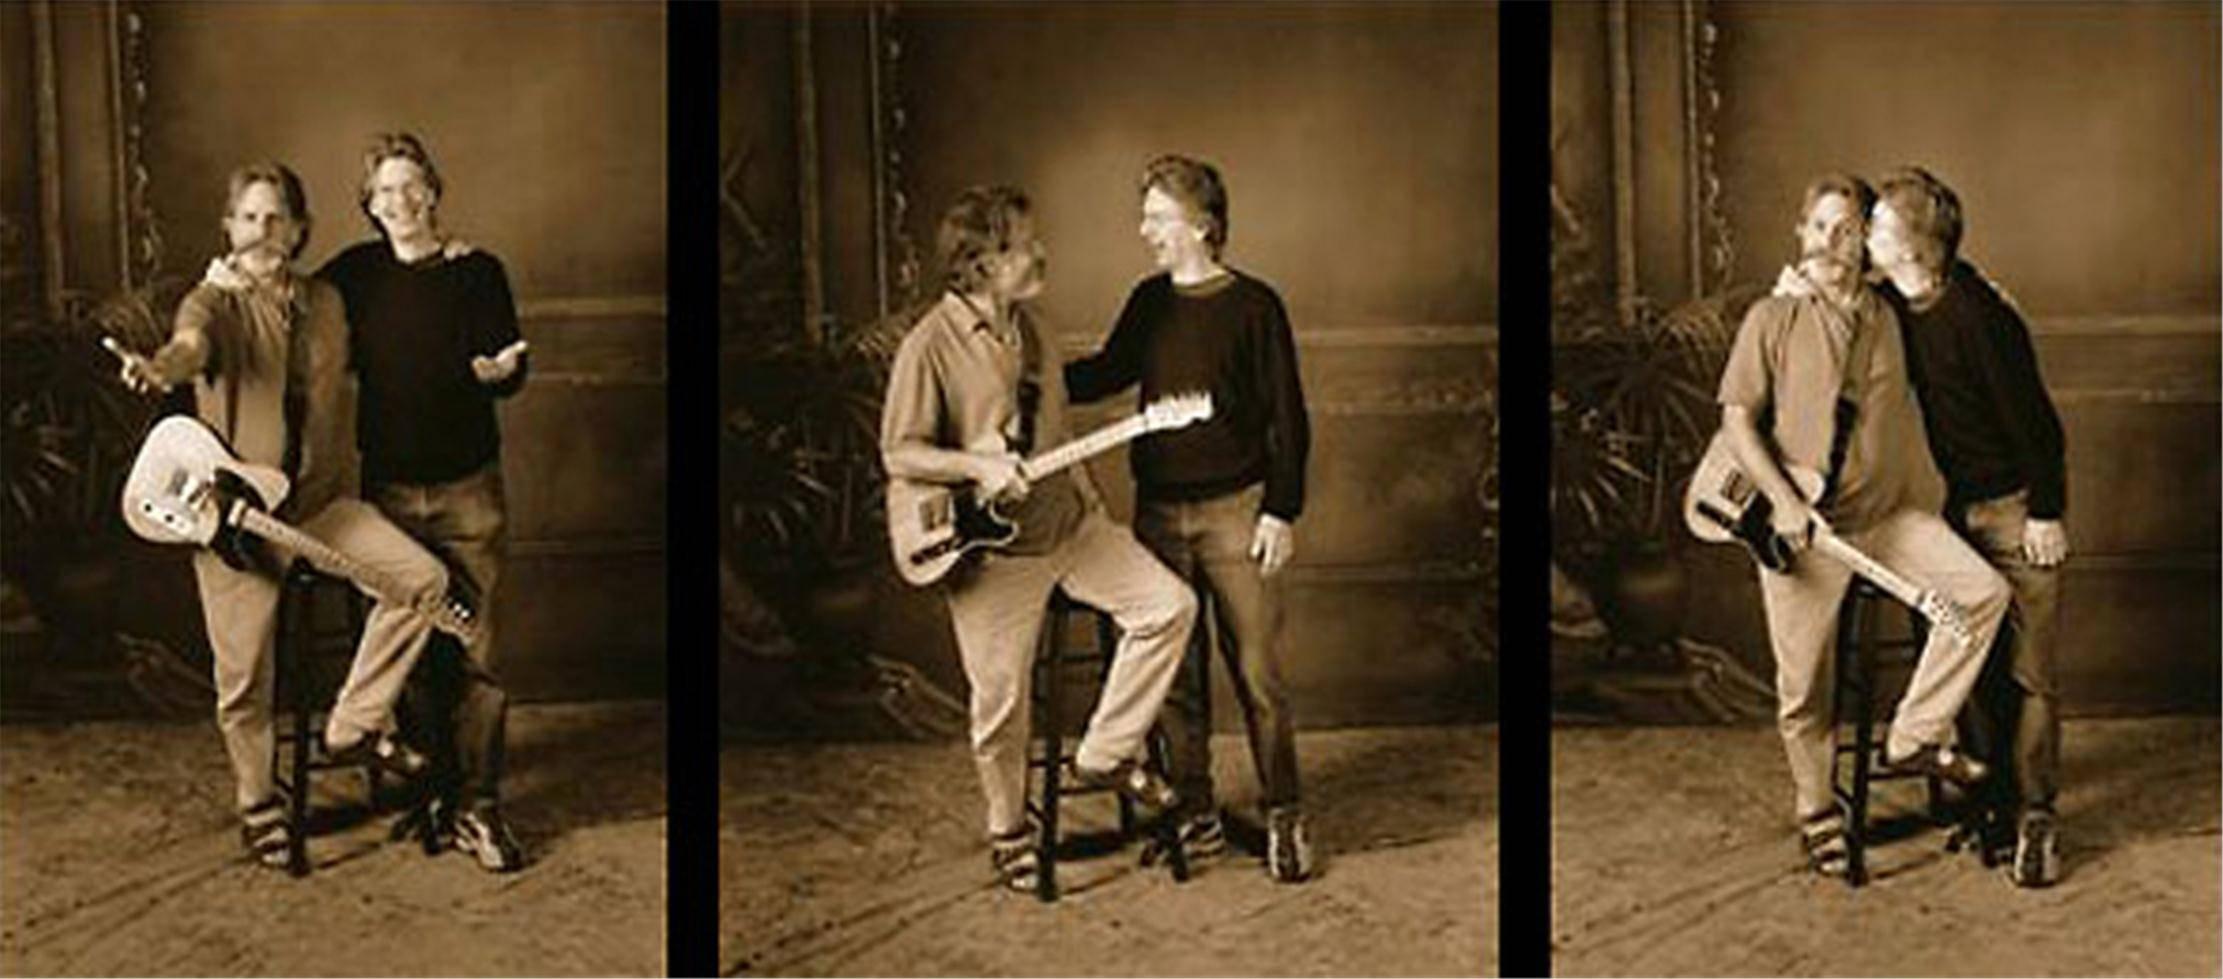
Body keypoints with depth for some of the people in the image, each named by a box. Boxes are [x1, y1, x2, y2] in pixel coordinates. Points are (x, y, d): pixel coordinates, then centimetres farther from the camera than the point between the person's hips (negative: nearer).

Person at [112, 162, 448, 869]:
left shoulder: (324, 303, 7)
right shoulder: (215, 302, -9)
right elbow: (191, 343, -32)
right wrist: (159, 369, -54)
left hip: (317, 500, 4)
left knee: (423, 577, -12)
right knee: (245, 675, 1)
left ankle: (354, 726, 3)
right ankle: (259, 806, 25)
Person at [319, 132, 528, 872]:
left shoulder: (477, 272, 1)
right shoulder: (356, 274, 6)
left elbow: (510, 372, -1)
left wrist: (499, 370, -24)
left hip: (468, 487, -2)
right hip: (389, 487, 2)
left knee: (474, 651, -4)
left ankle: (477, 808, 0)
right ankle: (431, 790, 17)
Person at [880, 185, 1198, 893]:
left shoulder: (1024, 327, 9)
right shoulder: (930, 346, -15)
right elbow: (898, 453, -16)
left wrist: (1085, 492, 17)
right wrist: (978, 467, -28)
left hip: (1068, 521, 6)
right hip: (992, 550, -6)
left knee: (1169, 605, -6)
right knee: (1001, 702, 3)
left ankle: (1104, 754, 7)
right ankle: (1008, 832, 26)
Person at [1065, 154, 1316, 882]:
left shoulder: (1253, 306, -5)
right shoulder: (1149, 303, 8)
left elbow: (1287, 418, -4)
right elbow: (1107, 375, 23)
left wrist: (1282, 511, -9)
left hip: (1235, 513, -5)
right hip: (1159, 513, 5)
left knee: (1257, 671, -3)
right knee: (1175, 672, 8)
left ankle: (1283, 816, 9)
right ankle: (1196, 814, 19)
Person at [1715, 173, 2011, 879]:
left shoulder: (1889, 320, 9)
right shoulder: (1773, 320, -2)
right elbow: (1737, 419, -5)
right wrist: (1782, 500, -16)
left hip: (1887, 514, 4)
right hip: (1801, 528, -4)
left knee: (1983, 589, -16)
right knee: (1805, 685, 1)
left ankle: (1913, 738, -4)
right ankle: (1817, 814, 22)